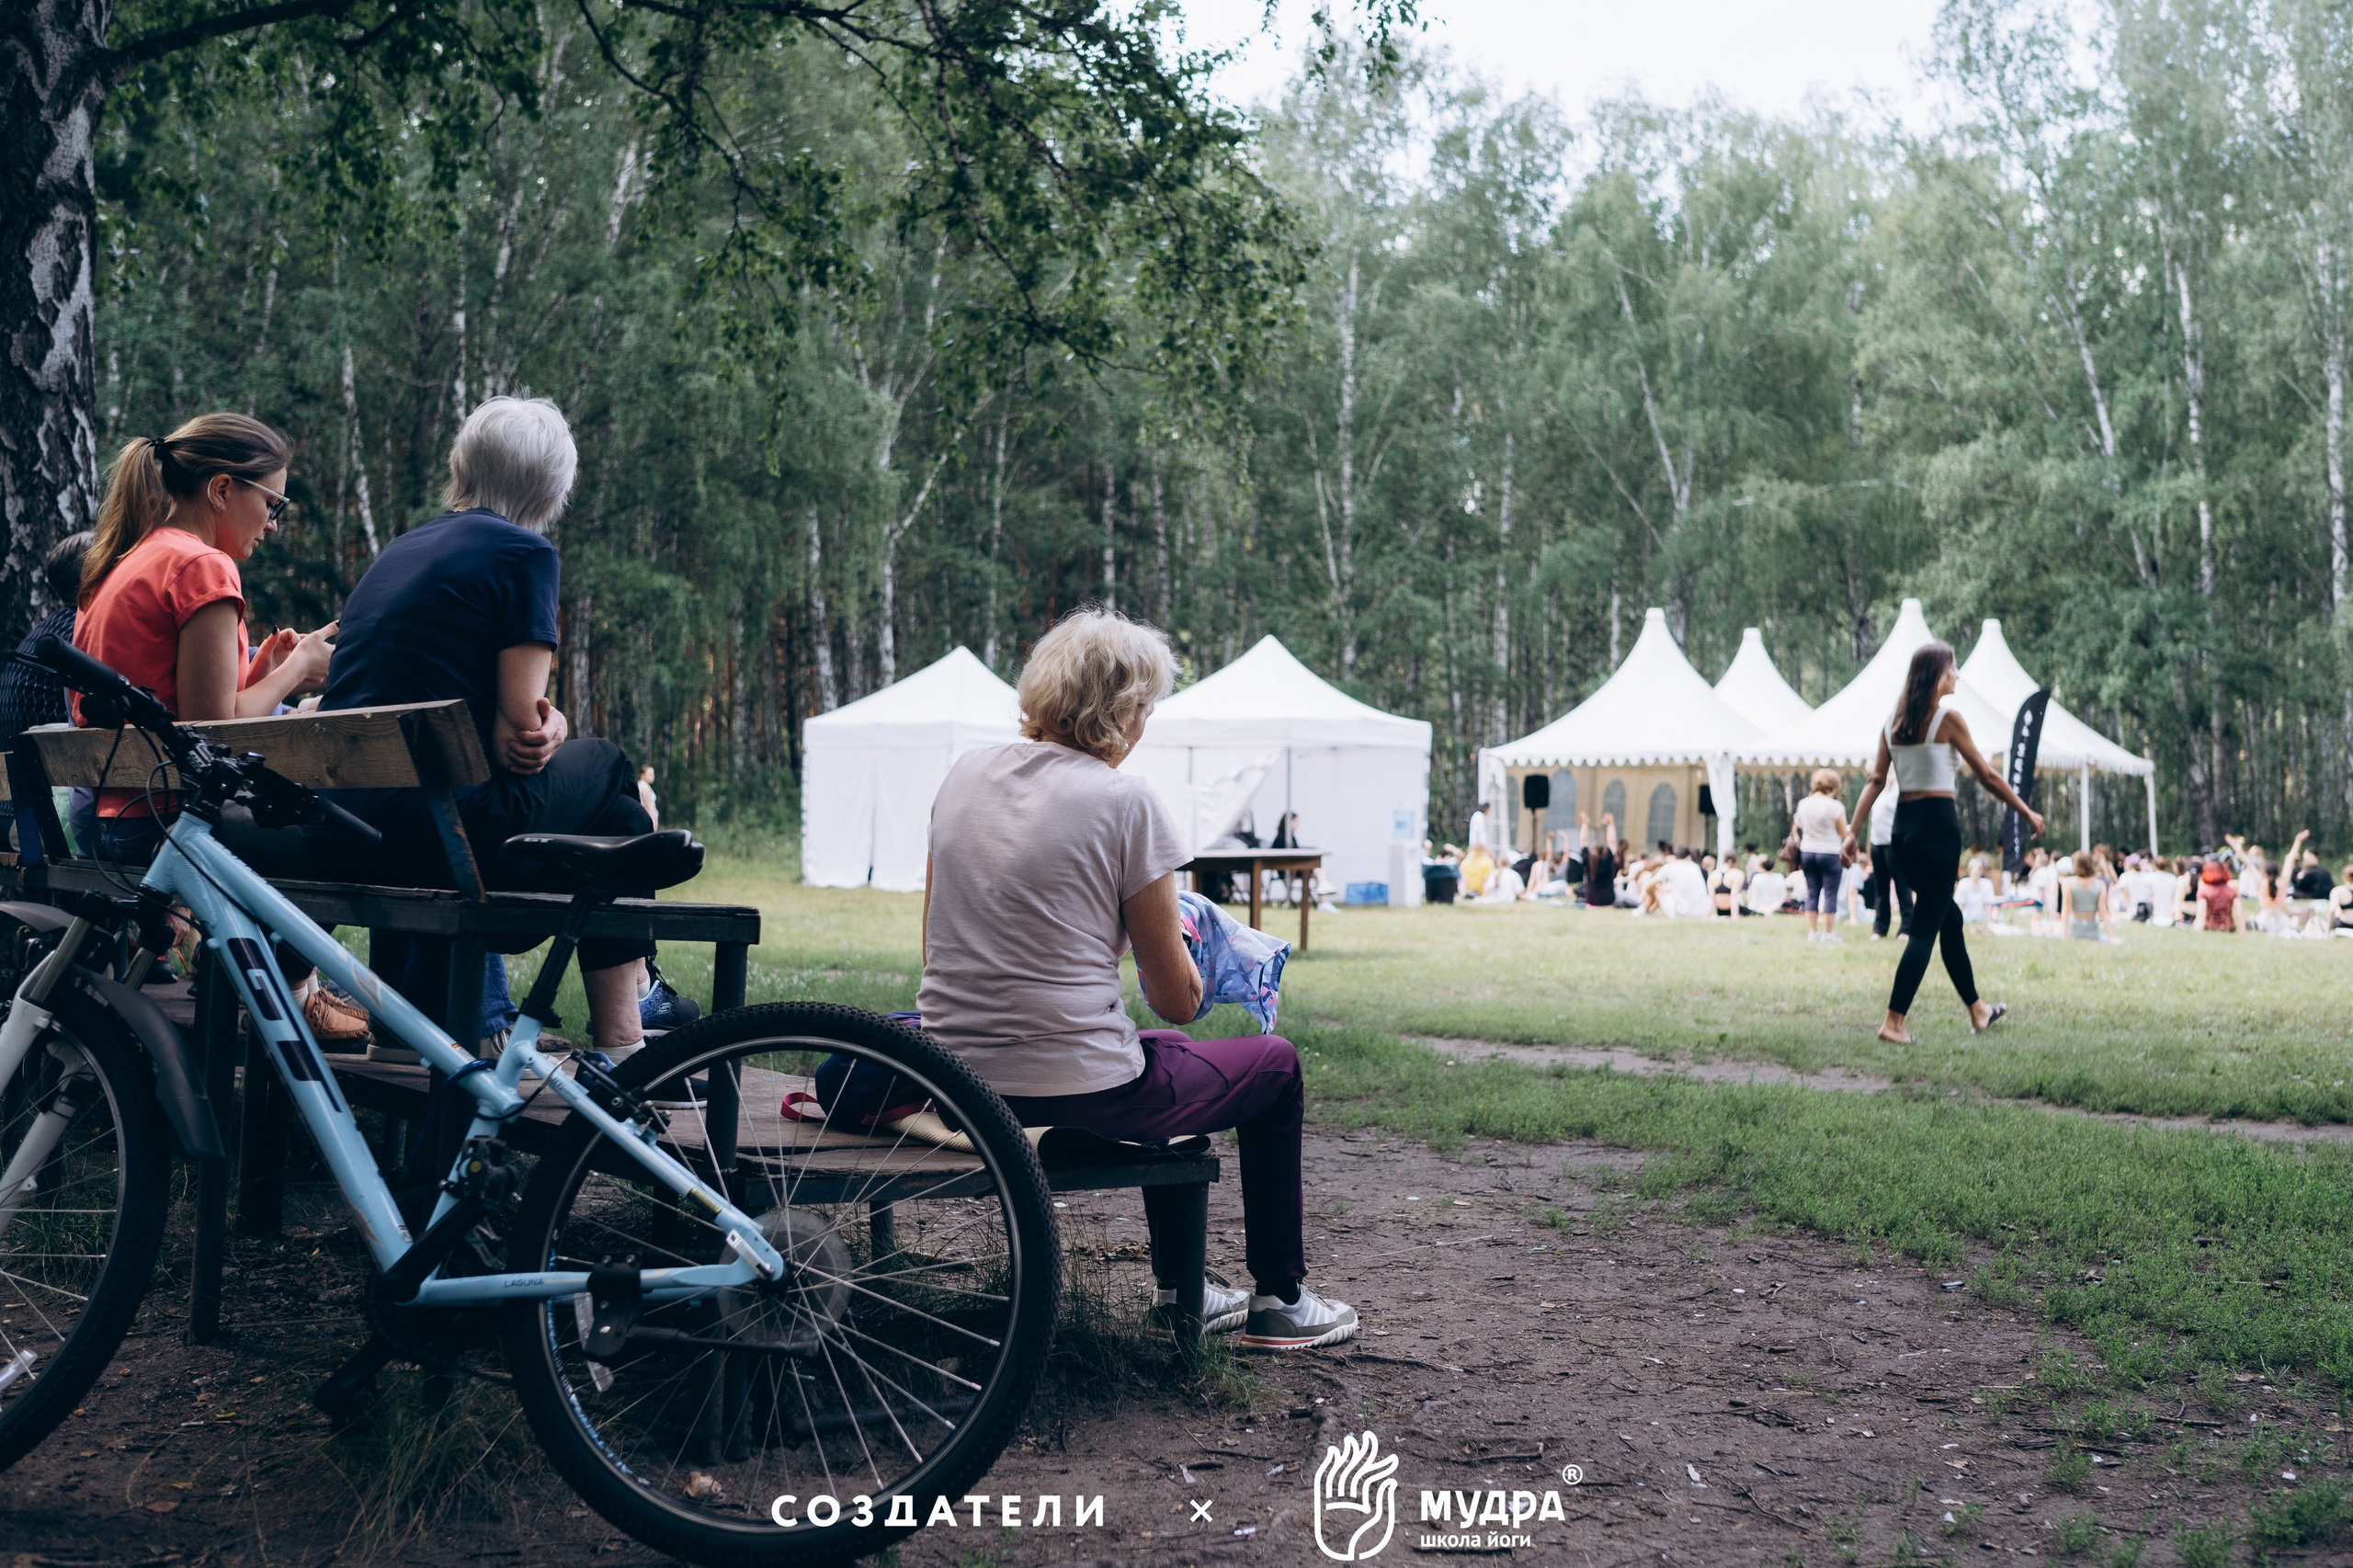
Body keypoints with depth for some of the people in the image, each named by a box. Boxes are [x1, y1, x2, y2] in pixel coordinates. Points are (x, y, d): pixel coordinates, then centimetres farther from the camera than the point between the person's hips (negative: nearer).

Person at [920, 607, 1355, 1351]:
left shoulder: (965, 773, 4)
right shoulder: (1125, 801, -13)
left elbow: (940, 944, 13)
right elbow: (1179, 1001, -7)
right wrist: (1171, 930, 14)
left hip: (955, 1080, 7)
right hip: (1076, 1088, -7)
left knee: (1166, 1058, 36)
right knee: (1275, 1066, 20)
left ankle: (1181, 1289, 43)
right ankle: (1279, 1301, 30)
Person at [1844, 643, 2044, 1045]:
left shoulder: (1892, 722, 9)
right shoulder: (1947, 717, -9)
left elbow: (1876, 780, 3)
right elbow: (1987, 776, -6)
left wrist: (1853, 829, 1)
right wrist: (2028, 813, 3)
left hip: (1902, 827, 7)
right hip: (1937, 823, -7)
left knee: (1949, 917, 20)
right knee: (1925, 928, -5)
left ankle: (1977, 1009, 31)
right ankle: (1893, 1022, -11)